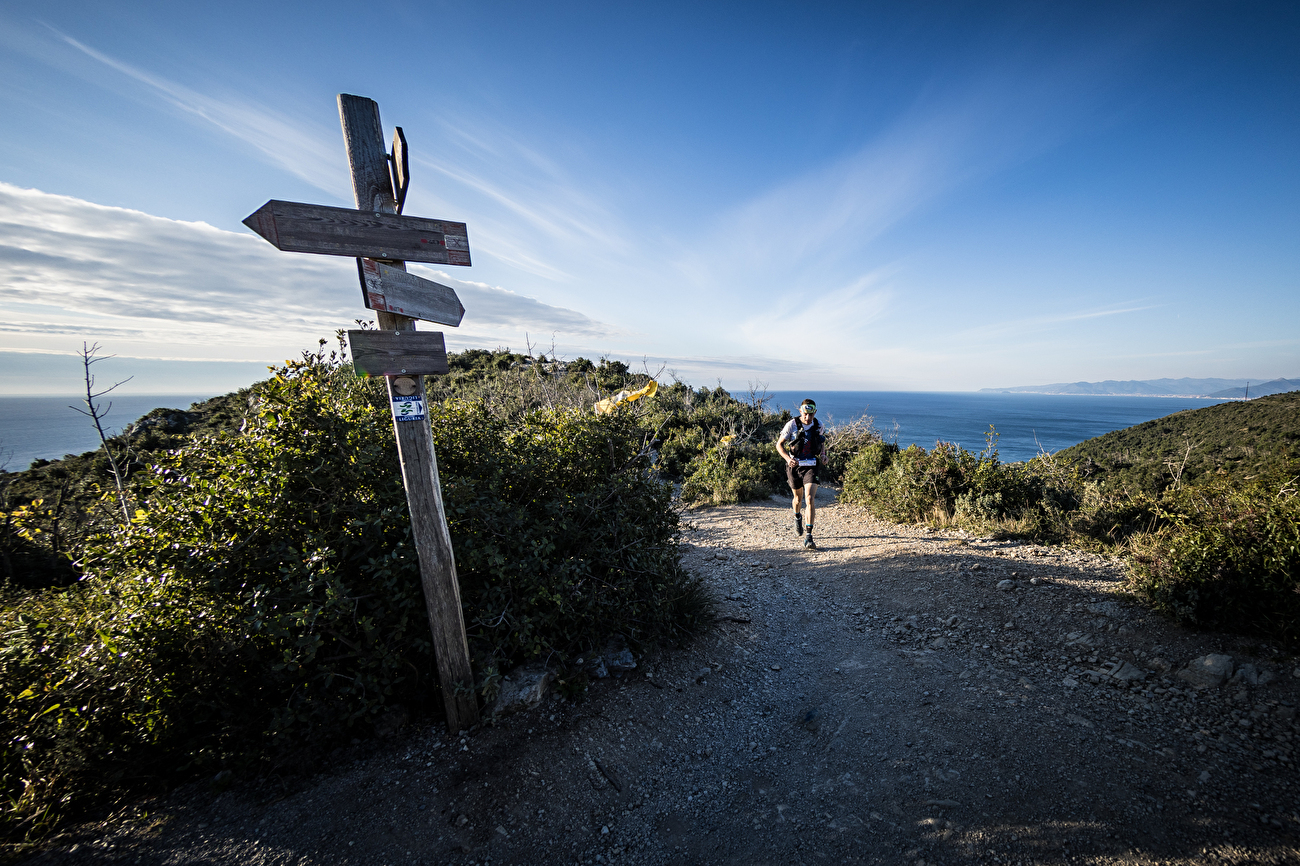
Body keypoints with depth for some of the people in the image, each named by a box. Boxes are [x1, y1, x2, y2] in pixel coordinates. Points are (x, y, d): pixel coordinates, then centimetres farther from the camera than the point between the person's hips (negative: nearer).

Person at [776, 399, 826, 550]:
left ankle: (808, 537, -12)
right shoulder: (792, 424, -11)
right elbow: (779, 444, -6)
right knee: (798, 498, 16)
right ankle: (797, 517, 52)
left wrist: (823, 455, 0)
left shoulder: (818, 425, -1)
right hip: (794, 465, 0)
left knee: (810, 498, -15)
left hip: (811, 466, 1)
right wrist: (788, 458, -23)